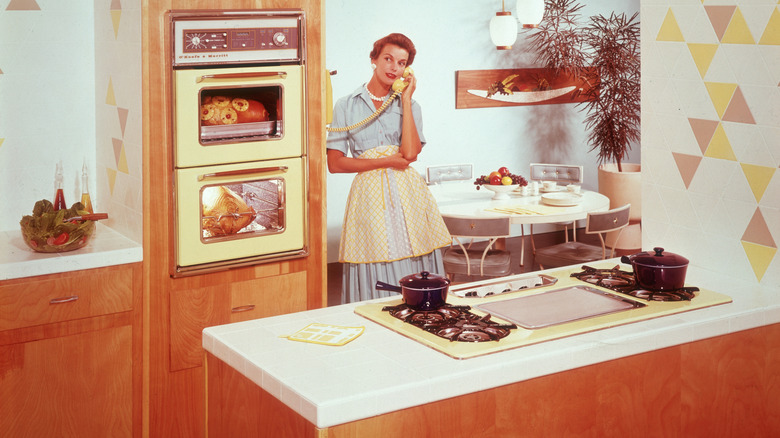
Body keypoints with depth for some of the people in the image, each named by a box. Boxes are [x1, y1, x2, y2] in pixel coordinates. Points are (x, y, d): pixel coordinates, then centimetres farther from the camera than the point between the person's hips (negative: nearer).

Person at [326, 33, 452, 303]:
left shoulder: (409, 105, 12)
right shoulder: (347, 106, 6)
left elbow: (410, 152, -7)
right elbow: (335, 163, -3)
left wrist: (406, 99, -4)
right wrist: (386, 161, -8)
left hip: (407, 192, 2)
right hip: (369, 192, -2)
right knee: (374, 278, -2)